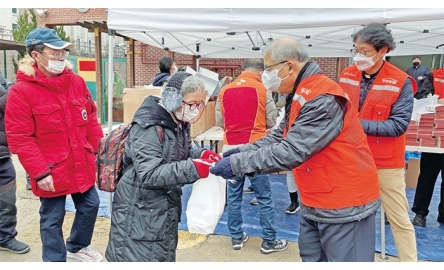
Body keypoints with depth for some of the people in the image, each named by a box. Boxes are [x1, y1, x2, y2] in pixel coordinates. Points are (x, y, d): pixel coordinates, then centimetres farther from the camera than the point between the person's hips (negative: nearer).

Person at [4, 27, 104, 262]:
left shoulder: (76, 82, 1)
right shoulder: (21, 91, -15)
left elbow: (90, 119, 9)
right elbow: (20, 138, -15)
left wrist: (101, 150, 4)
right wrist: (39, 172, -17)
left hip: (82, 165, 6)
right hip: (51, 172, -5)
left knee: (90, 206, 20)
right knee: (52, 220, 11)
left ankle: (77, 247, 46)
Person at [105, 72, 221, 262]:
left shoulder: (179, 123, 4)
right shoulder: (148, 127, -22)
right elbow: (149, 174, -29)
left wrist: (202, 154, -6)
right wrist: (194, 169, -36)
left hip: (166, 209, 9)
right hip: (139, 213, -8)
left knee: (165, 257, 20)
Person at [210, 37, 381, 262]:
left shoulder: (323, 99, -25)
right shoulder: (301, 95, 7)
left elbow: (291, 151, -30)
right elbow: (280, 136, 10)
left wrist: (238, 163, -25)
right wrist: (243, 151, -2)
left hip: (344, 203, -9)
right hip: (316, 202, 10)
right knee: (311, 258, 20)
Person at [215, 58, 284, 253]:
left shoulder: (224, 91, 5)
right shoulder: (262, 89, -3)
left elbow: (219, 122, 8)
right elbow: (272, 122, 0)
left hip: (230, 148, 4)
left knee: (233, 195, 13)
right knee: (264, 197, 7)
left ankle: (236, 237, 23)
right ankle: (269, 241, 15)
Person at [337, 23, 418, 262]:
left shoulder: (401, 82, -12)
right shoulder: (346, 76, 0)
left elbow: (398, 125, -17)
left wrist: (357, 124, -23)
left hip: (386, 162, -4)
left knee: (399, 219, 9)